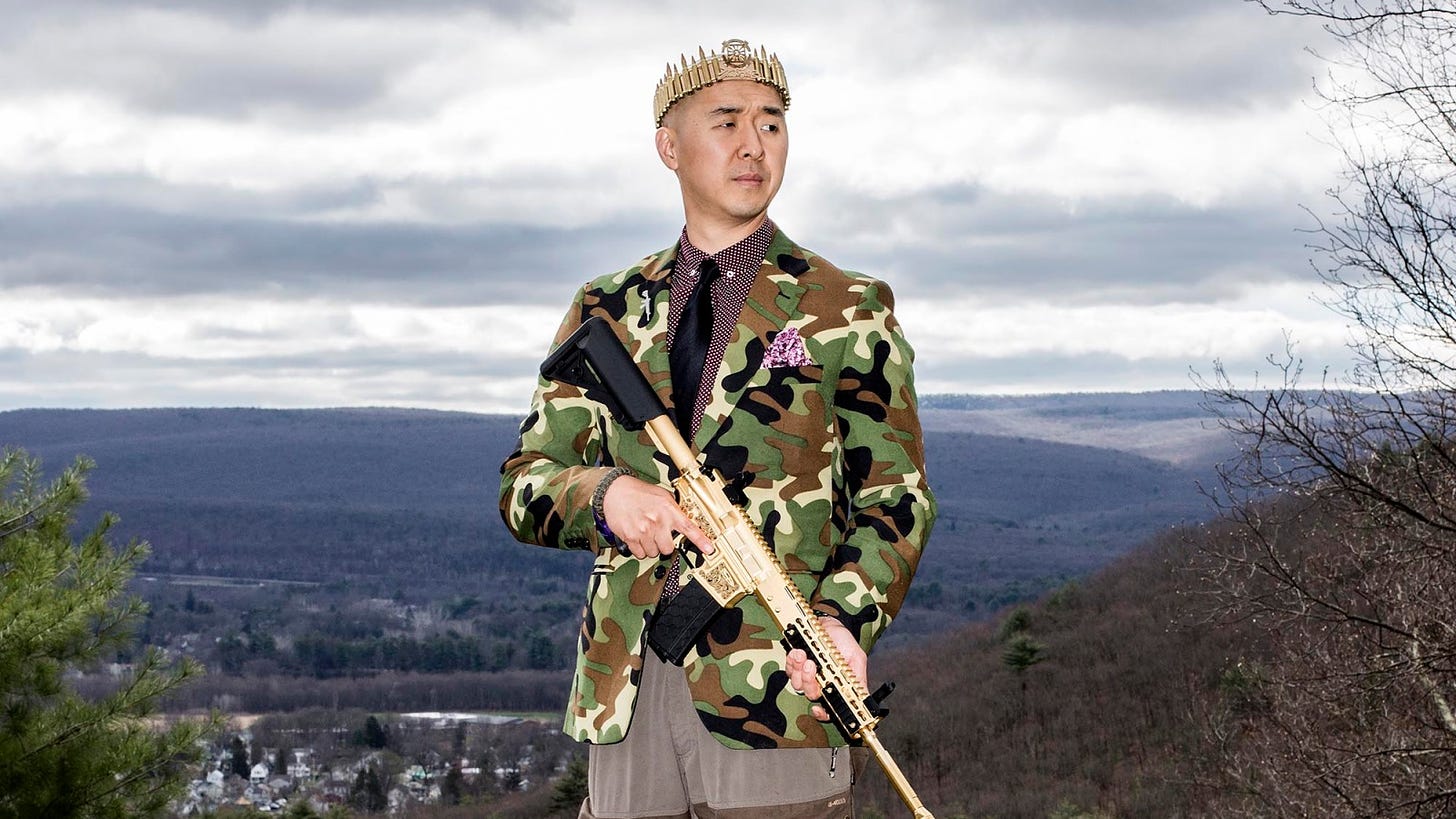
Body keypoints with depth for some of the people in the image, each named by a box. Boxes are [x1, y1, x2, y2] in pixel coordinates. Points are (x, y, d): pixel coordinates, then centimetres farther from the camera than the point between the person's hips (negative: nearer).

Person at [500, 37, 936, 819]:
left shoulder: (848, 311, 6)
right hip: (625, 691, 3)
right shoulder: (606, 312, 14)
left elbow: (894, 496, 3)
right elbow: (524, 484, 12)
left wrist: (846, 618, -15)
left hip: (777, 693, -3)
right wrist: (606, 495, -11)